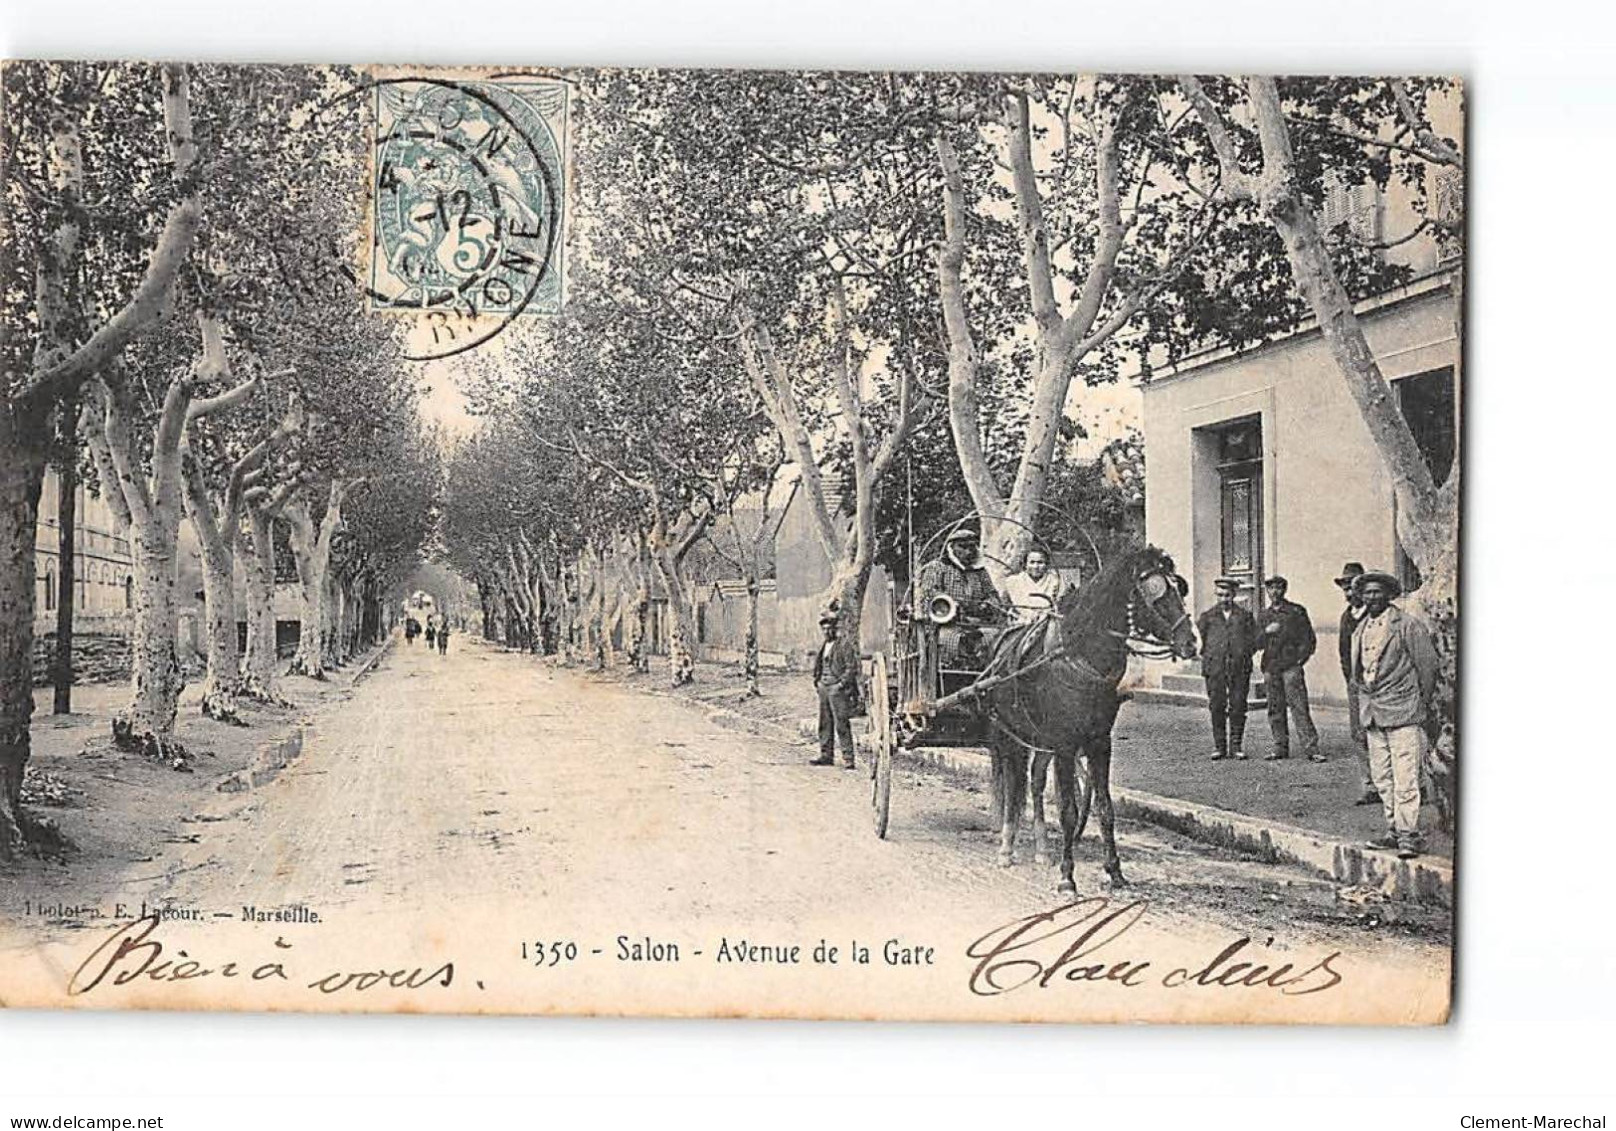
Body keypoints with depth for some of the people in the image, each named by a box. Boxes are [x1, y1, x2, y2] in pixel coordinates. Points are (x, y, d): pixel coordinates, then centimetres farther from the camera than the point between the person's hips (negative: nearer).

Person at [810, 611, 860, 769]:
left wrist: (842, 683, -15)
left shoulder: (844, 646, -7)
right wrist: (817, 681, 14)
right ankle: (826, 755, 15)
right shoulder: (822, 646, 16)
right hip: (824, 688, 8)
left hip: (837, 688, -8)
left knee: (842, 724, -9)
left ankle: (848, 758, -8)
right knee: (825, 724, 9)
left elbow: (852, 668, -10)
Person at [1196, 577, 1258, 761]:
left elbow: (1253, 641, 9)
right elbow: (1197, 638, 10)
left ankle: (1236, 746, 8)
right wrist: (1207, 655, 1)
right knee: (1217, 708, -1)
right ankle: (1219, 746, 7)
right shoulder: (1208, 616, 10)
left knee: (1238, 707, 0)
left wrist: (1244, 655, -3)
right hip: (1215, 669, 0)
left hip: (1239, 669, 0)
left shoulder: (1245, 616, 10)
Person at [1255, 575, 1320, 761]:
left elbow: (1309, 639, 4)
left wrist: (1299, 659, -5)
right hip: (1271, 668, 5)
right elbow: (1258, 643, 15)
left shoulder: (1297, 612, 4)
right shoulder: (1264, 616, 17)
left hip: (1291, 667, -4)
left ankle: (1311, 748, -13)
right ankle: (1280, 748, 11)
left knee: (1299, 707, -11)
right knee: (1275, 709, 5)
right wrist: (1266, 631, -5)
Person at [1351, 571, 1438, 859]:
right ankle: (1394, 830, 18)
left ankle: (1408, 835, -8)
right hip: (1372, 714, 7)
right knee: (1382, 776, 10)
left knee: (1405, 777, -10)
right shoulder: (1361, 630, 14)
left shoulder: (1407, 625, -7)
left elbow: (1428, 663, -4)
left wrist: (1423, 703, 1)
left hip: (1402, 713, -7)